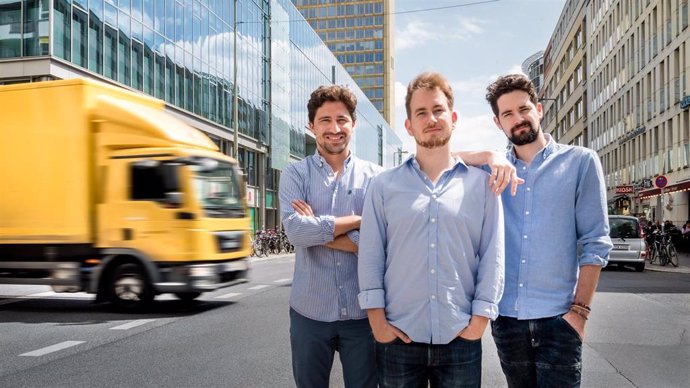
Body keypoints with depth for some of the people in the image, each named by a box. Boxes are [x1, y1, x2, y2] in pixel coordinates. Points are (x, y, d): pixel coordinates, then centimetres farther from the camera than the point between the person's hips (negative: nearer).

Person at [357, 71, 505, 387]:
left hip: (461, 339, 0)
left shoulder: (482, 183, 4)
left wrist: (480, 319, -4)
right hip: (398, 339, 0)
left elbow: (492, 255, 1)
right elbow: (370, 256, 0)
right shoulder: (384, 185, 4)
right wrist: (377, 321, -4)